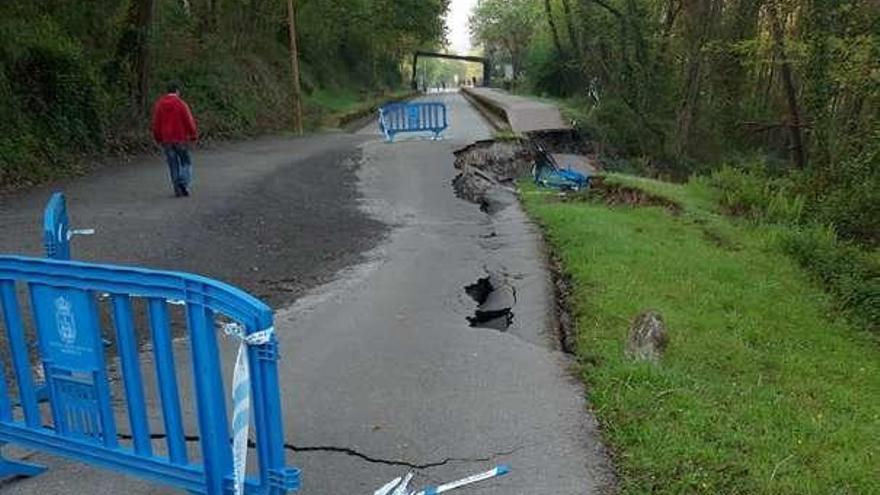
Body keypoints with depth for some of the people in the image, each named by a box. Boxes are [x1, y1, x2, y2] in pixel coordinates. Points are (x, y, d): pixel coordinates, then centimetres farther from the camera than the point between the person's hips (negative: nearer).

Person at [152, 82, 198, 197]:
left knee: (173, 165, 10)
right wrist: (194, 136, 1)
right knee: (186, 163, 9)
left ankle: (177, 189, 9)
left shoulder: (159, 104, 3)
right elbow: (189, 121, -10)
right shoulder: (181, 104, -10)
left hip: (166, 140, 4)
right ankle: (183, 183, -10)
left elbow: (156, 123, 6)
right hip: (181, 139, -4)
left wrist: (158, 138, 14)